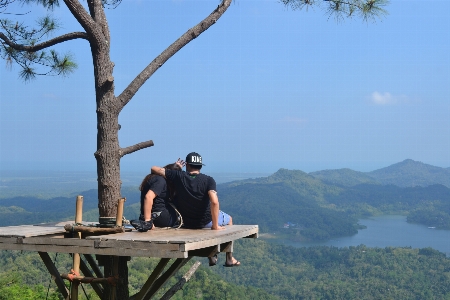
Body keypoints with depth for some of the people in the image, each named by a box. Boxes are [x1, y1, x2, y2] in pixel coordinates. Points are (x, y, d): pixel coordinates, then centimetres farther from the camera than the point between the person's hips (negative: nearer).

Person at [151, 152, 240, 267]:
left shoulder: (178, 176, -15)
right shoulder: (208, 180, -21)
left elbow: (154, 169, -10)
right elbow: (214, 202, -34)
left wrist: (174, 168, 6)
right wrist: (215, 226, -25)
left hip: (185, 222, 3)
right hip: (206, 221, -3)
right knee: (229, 219, 30)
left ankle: (212, 257, 42)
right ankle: (230, 259, 35)